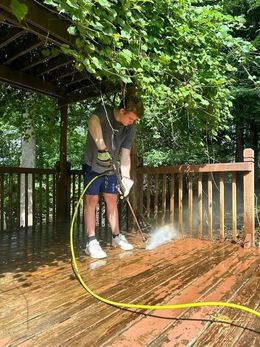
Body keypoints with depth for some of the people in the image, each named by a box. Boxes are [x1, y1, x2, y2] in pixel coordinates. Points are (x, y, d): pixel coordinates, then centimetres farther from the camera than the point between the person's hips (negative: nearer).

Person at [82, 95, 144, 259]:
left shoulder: (130, 129, -8)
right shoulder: (104, 112, -20)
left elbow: (125, 155, -12)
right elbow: (93, 122, -43)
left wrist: (125, 177, -24)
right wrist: (102, 147, -56)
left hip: (110, 167, 5)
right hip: (93, 164, -5)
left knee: (112, 200, 7)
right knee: (92, 200, -8)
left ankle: (117, 236, 20)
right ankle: (92, 242, -1)